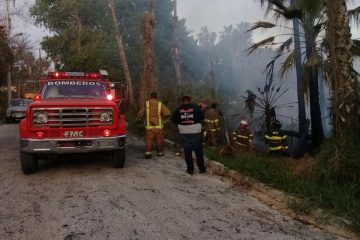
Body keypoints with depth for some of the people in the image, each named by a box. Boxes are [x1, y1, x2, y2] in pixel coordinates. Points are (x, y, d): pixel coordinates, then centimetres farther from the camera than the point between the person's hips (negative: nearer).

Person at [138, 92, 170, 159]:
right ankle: (160, 152, 28)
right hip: (158, 126, 0)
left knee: (148, 141, 6)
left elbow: (140, 114, -2)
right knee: (159, 140, 15)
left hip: (149, 127, 0)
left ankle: (148, 153, -7)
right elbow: (167, 113, -12)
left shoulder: (146, 104, -3)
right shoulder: (160, 104, -3)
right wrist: (162, 117, 5)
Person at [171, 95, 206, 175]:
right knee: (198, 151, 12)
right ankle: (202, 168, 19)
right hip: (196, 132, 0)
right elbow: (202, 117, -3)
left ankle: (190, 169, 13)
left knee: (187, 151, 9)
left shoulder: (178, 109, -1)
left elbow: (173, 120, 0)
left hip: (184, 133, 0)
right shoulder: (195, 107, -4)